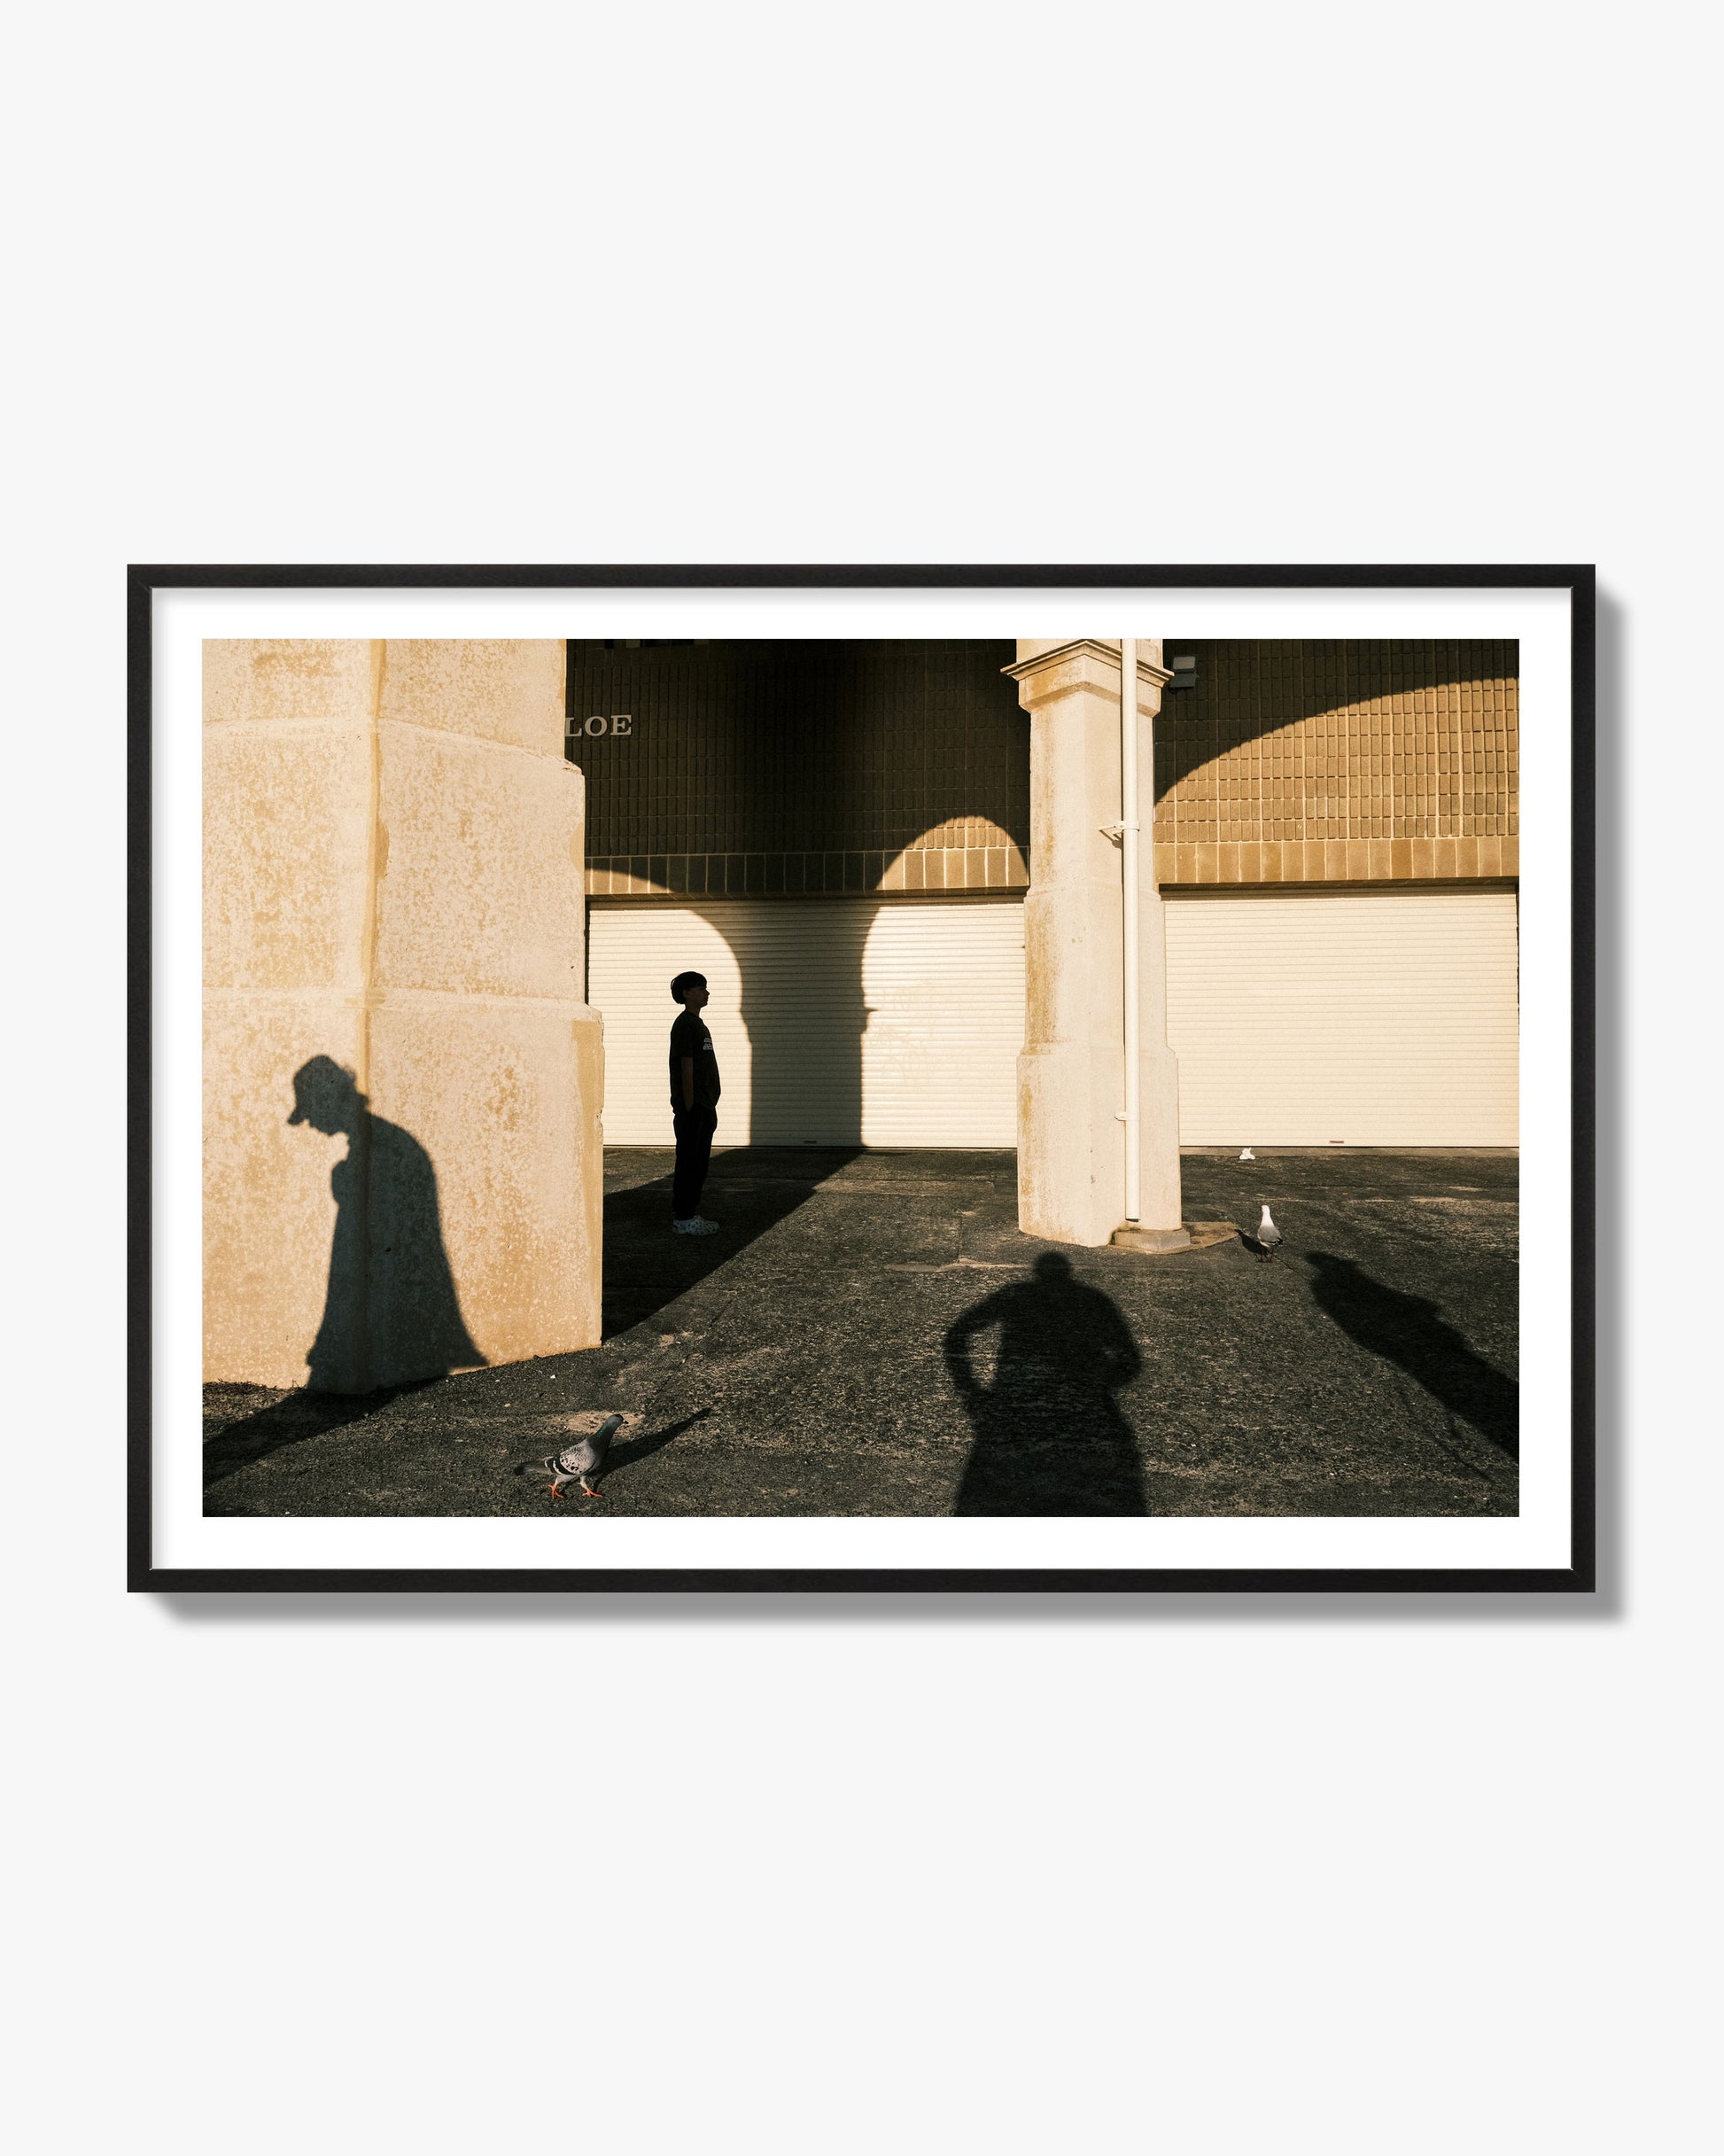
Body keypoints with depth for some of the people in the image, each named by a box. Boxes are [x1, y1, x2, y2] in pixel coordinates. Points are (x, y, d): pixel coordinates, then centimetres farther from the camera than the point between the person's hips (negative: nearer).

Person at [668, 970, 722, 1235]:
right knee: (688, 1163, -5)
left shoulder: (698, 1024, 18)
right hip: (692, 1107, -9)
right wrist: (690, 1109, -19)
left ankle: (691, 1214, 19)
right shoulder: (684, 1024, -11)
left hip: (704, 1107, 9)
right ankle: (682, 1220, 1)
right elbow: (686, 1069, -16)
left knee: (699, 1163, 12)